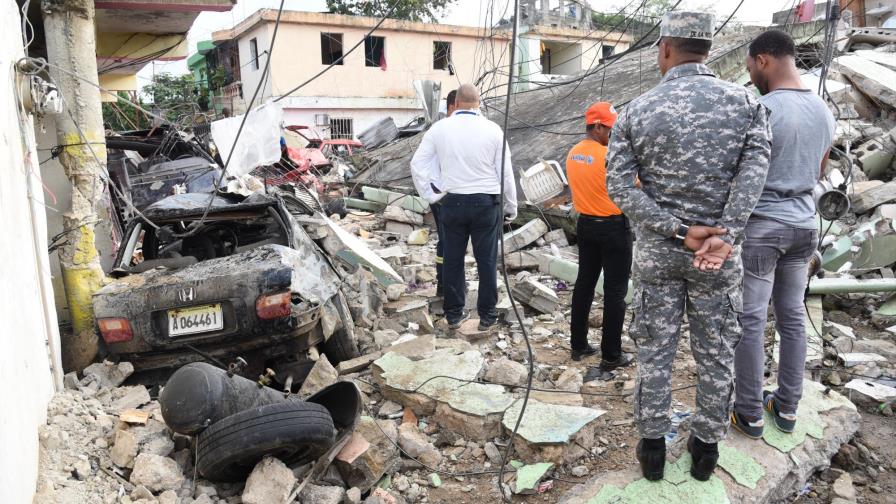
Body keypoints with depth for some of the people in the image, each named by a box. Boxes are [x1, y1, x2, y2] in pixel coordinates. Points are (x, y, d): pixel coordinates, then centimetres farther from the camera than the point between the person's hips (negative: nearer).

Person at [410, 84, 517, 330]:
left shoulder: (439, 128, -1)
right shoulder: (493, 129, -4)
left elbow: (417, 164, 2)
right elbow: (505, 172, 0)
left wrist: (430, 195, 10)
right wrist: (511, 206, 10)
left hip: (452, 202, 1)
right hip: (486, 203, -1)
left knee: (453, 260, 11)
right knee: (487, 260, 8)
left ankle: (453, 314, 21)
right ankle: (487, 315, 16)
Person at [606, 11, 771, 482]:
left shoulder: (634, 111, -4)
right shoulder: (746, 101, -2)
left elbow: (619, 185, -10)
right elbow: (754, 170, -14)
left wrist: (680, 231, -12)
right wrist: (725, 237, -19)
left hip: (655, 250, 0)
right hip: (719, 255, 1)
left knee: (654, 353, 11)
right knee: (715, 356, 14)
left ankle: (652, 447, 23)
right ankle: (706, 448, 28)